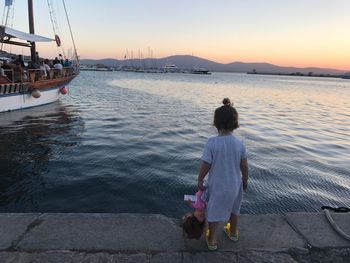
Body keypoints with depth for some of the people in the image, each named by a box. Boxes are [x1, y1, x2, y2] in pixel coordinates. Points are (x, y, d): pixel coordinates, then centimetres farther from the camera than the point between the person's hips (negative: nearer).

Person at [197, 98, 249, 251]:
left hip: (217, 185, -3)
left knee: (213, 212, 17)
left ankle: (211, 240, 33)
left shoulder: (212, 142, -23)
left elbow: (205, 165, -18)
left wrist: (200, 180, -2)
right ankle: (233, 232, 51)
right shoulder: (240, 143, -12)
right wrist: (245, 180, 14)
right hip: (235, 184, 4)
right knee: (233, 209, 28)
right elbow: (244, 166, -3)